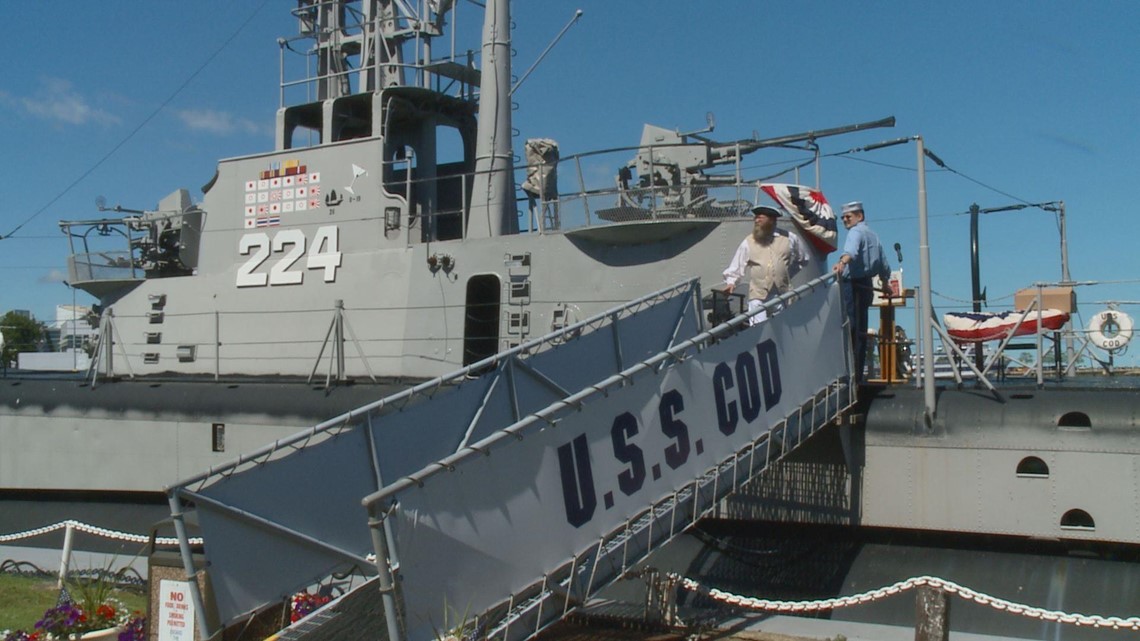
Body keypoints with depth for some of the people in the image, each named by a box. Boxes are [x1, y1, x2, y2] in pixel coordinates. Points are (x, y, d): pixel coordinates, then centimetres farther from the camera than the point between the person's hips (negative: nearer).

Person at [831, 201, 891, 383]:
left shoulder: (856, 232, -4)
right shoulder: (873, 235, 24)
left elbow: (852, 249, -29)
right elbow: (884, 264, 33)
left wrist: (842, 261, -48)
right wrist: (885, 284, 49)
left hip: (852, 285, -10)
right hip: (866, 285, 10)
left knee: (850, 329, -14)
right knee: (860, 331, 10)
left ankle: (852, 375, -21)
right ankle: (858, 375, 13)